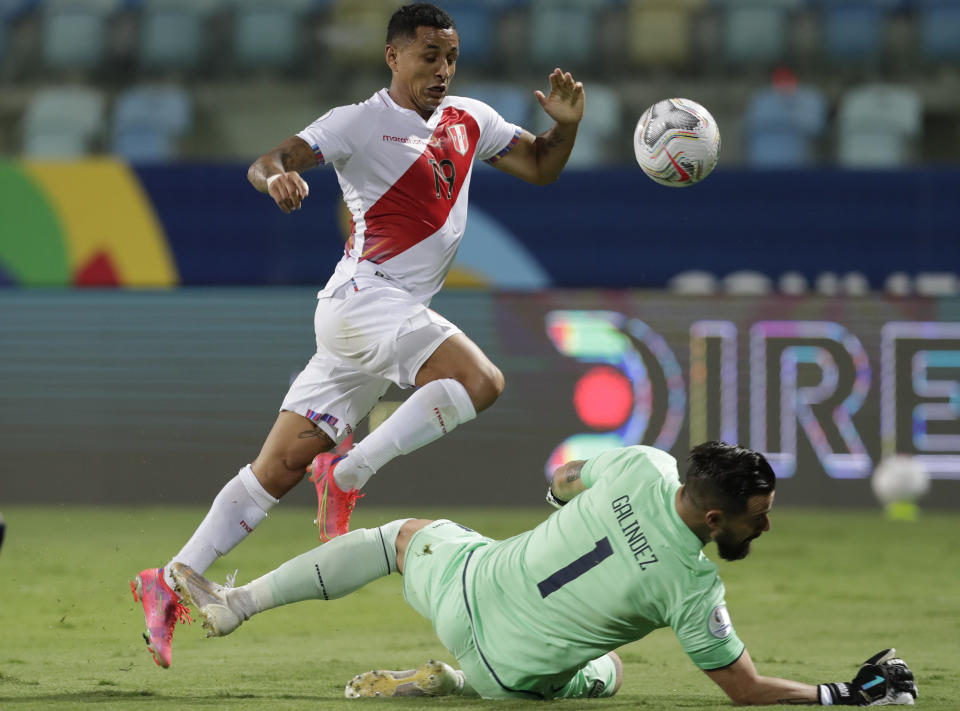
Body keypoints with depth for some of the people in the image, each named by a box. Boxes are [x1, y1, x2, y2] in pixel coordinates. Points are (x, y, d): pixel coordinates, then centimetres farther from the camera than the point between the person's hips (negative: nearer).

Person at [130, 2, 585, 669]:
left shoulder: (469, 120, 17)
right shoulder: (360, 122, -4)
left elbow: (540, 166, 23)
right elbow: (267, 162, -14)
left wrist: (566, 124, 2)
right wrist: (277, 175, -39)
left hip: (401, 316, 7)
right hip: (363, 296, -7)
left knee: (283, 464, 3)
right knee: (481, 379, -26)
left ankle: (172, 582, 3)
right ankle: (348, 475, -19)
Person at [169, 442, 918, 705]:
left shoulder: (644, 467, -16)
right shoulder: (694, 588, -26)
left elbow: (567, 483, 8)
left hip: (468, 585, 2)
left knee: (404, 533, 33)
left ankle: (237, 602, 29)